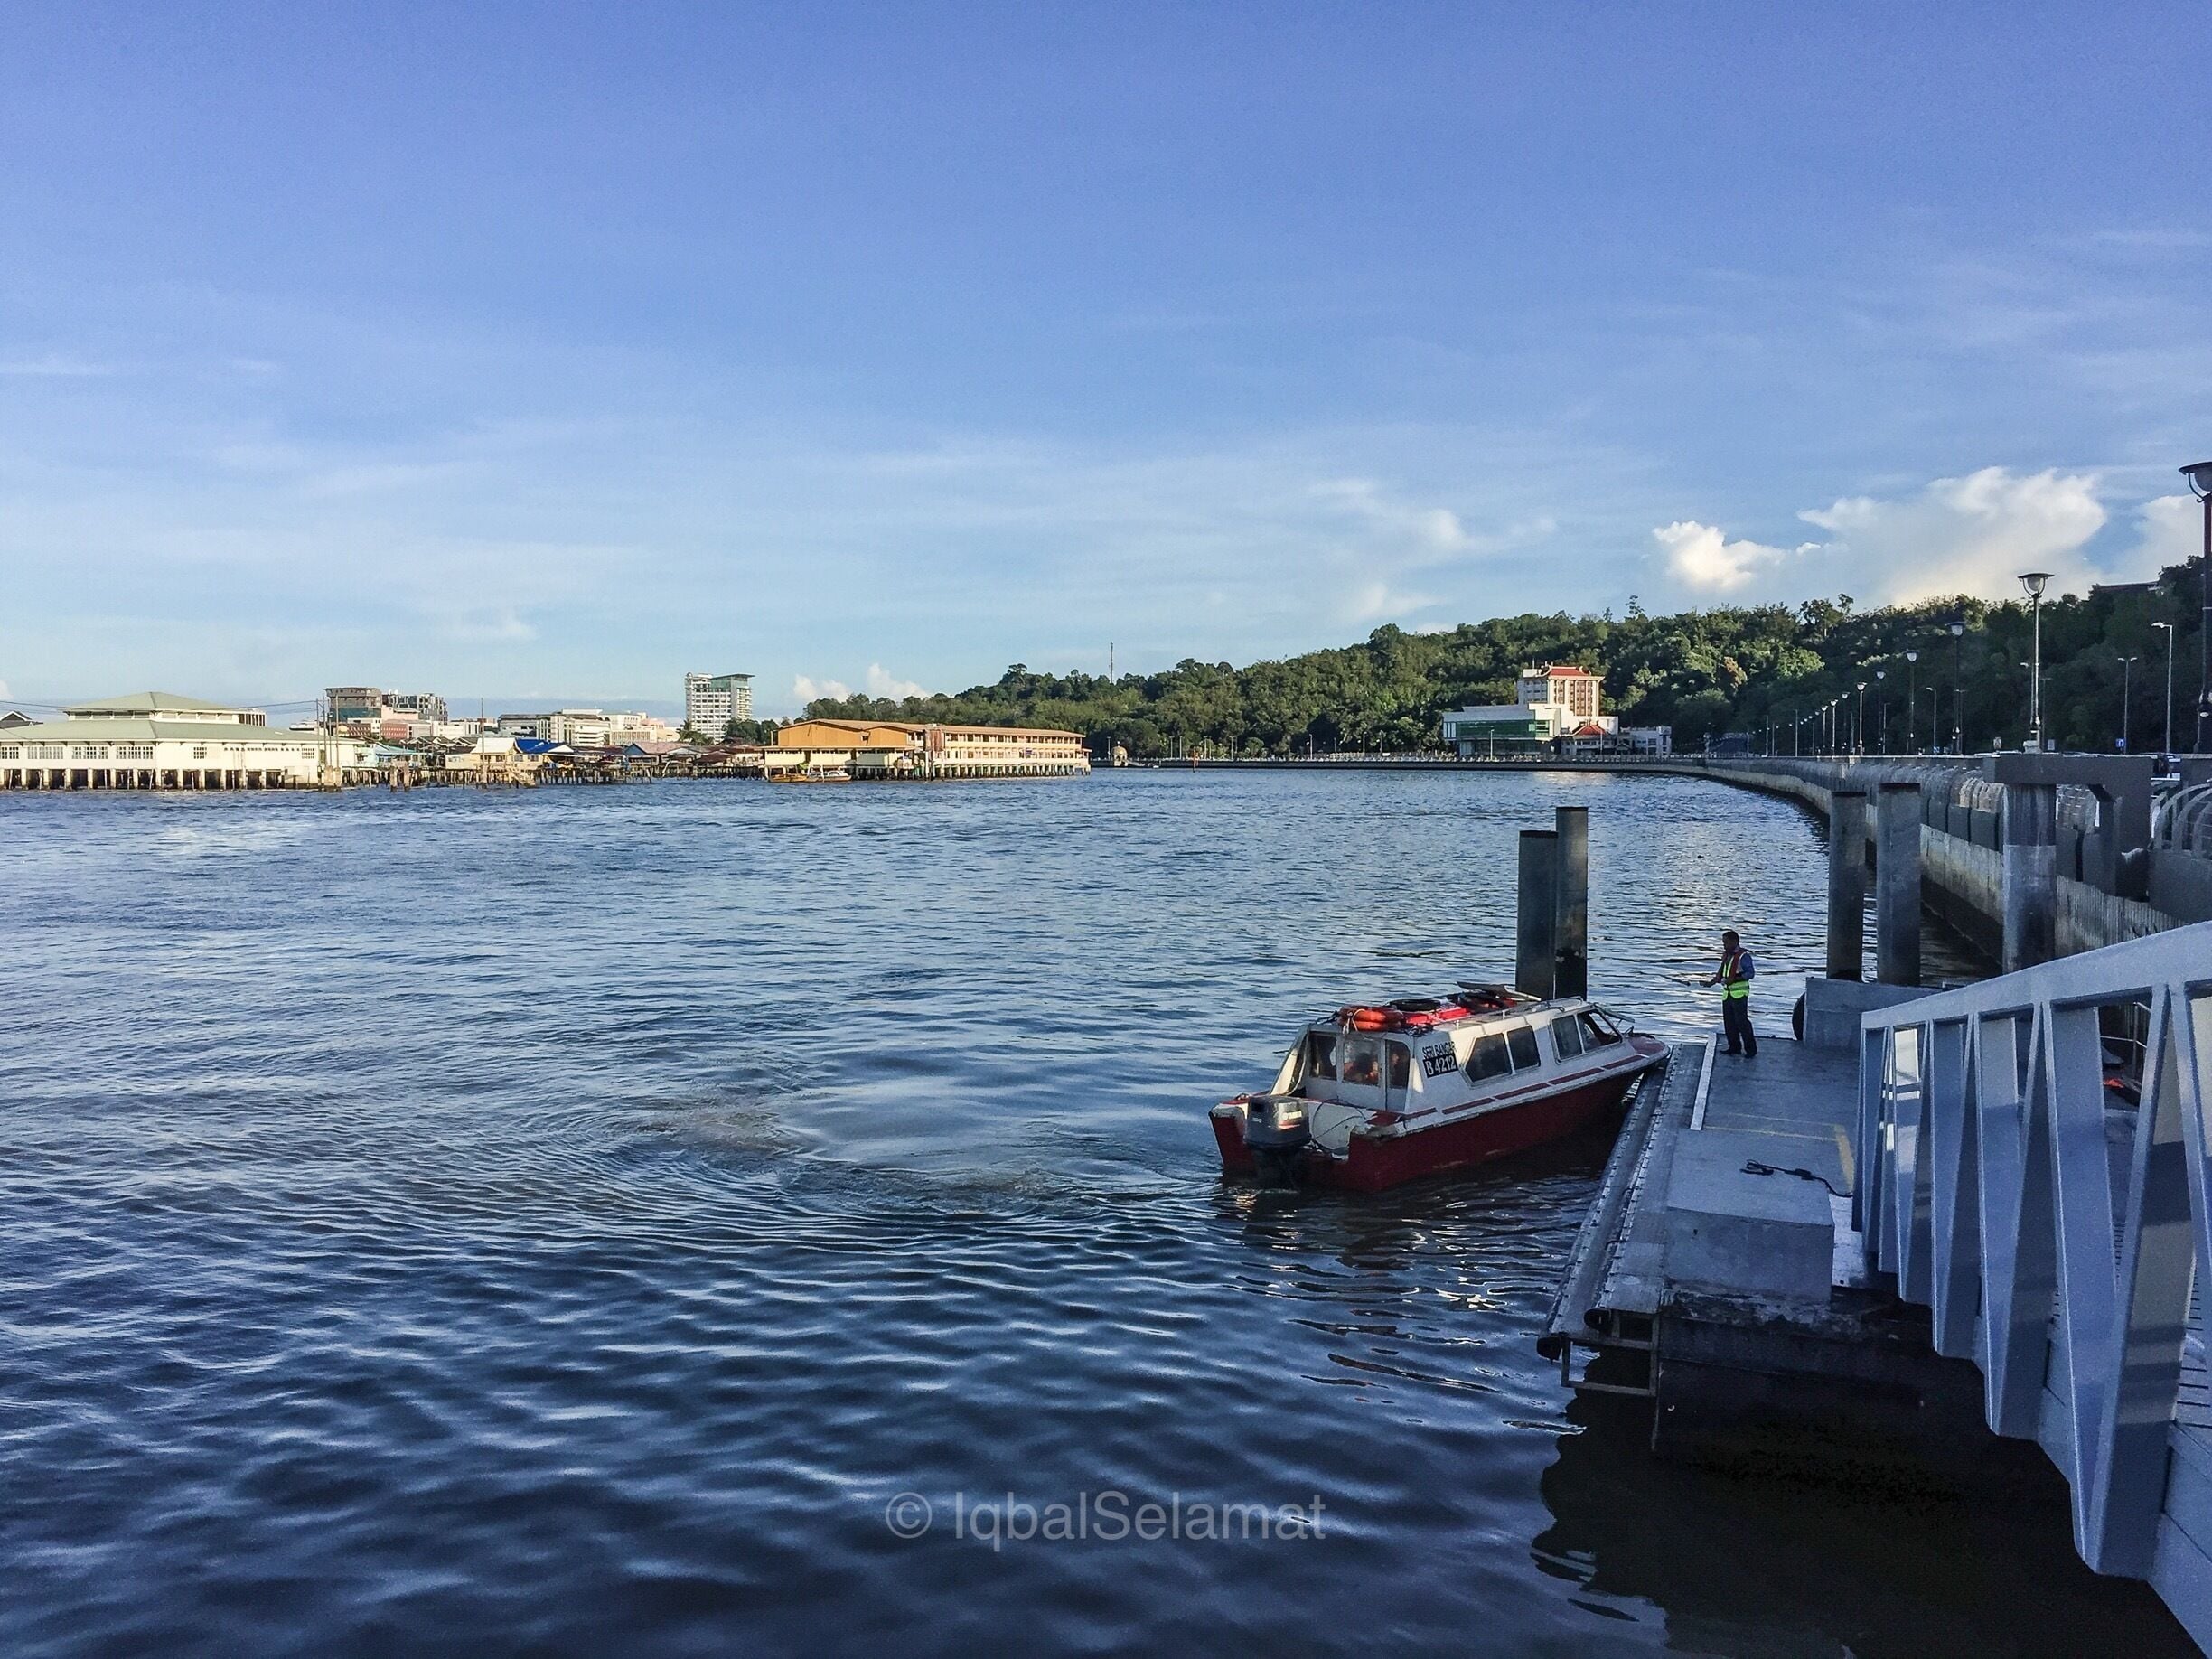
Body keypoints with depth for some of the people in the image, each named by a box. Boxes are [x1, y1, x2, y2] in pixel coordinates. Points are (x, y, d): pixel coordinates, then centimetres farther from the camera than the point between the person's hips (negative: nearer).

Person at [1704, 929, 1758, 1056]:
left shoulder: (1743, 955, -12)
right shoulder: (1726, 955, 13)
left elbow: (1751, 973, -15)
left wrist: (1734, 979, -22)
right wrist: (1713, 981, 7)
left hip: (1740, 993, -8)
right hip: (1727, 993, 8)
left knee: (1741, 1020, -9)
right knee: (1728, 1021, 9)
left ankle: (1751, 1048, -1)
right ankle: (1734, 1047, 18)